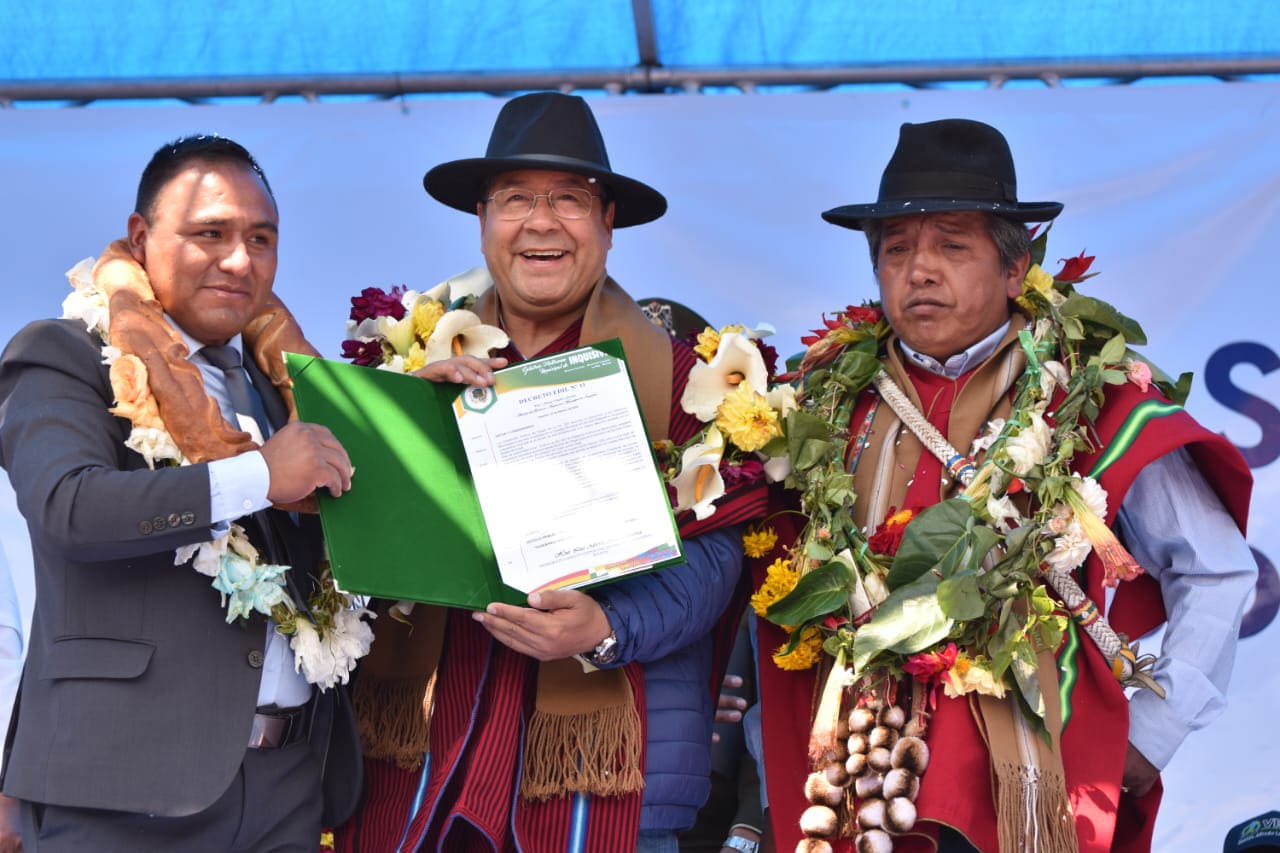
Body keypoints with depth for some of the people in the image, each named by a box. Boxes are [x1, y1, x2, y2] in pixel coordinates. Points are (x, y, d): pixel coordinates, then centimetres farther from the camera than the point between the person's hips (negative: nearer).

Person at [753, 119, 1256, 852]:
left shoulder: (1093, 404, -1)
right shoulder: (835, 403, 5)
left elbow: (1217, 575, 3)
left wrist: (1146, 742, 0)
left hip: (1031, 792, -2)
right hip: (861, 791, 2)